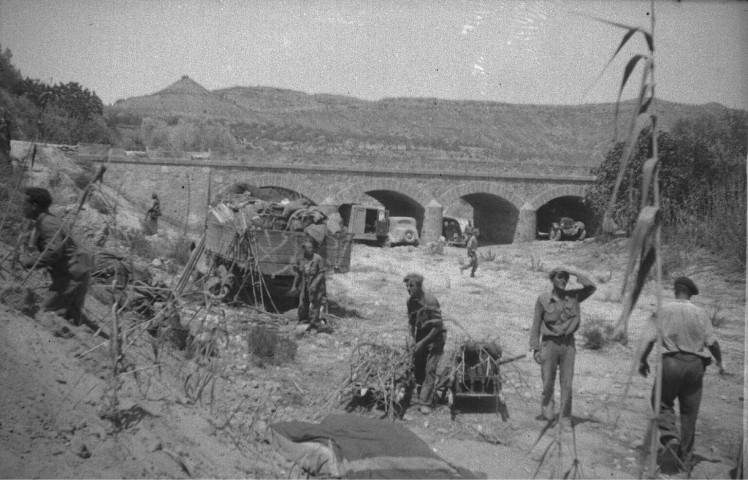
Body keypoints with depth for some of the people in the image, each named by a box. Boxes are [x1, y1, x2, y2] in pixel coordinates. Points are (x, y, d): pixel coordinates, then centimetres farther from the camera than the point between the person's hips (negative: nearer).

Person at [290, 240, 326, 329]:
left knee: (314, 306, -3)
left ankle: (314, 326, 7)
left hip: (316, 286, -5)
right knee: (302, 306, 8)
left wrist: (315, 284, -25)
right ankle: (303, 323, 25)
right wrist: (294, 286, 8)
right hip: (304, 286, 5)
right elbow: (298, 273, 11)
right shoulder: (300, 259, 1)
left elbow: (321, 273, -14)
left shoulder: (318, 259, -14)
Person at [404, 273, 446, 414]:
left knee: (430, 369, -11)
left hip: (435, 338, -6)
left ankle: (425, 402, -8)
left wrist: (423, 342, -22)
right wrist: (413, 339, 0)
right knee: (417, 367, 8)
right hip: (420, 336, 6)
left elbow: (438, 326, -23)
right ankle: (425, 393, 31)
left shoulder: (430, 301, -25)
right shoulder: (410, 301, -4)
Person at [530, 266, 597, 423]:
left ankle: (566, 418, 10)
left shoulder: (574, 297, 1)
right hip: (549, 344, -1)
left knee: (567, 383, 1)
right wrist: (535, 348, -3)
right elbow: (536, 325, 0)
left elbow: (592, 287, -14)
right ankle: (547, 412, 18)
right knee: (548, 383, -1)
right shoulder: (543, 299, -4)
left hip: (568, 344, 2)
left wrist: (573, 271, -13)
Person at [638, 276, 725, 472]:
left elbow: (650, 340, -6)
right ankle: (685, 458, 17)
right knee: (689, 412, 11)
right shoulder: (700, 313, 3)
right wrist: (720, 362, 18)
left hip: (671, 362, -2)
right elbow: (712, 342, 3)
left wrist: (642, 360, 6)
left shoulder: (663, 311, -2)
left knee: (662, 403, 15)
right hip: (695, 363, 2)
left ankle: (670, 437, -11)